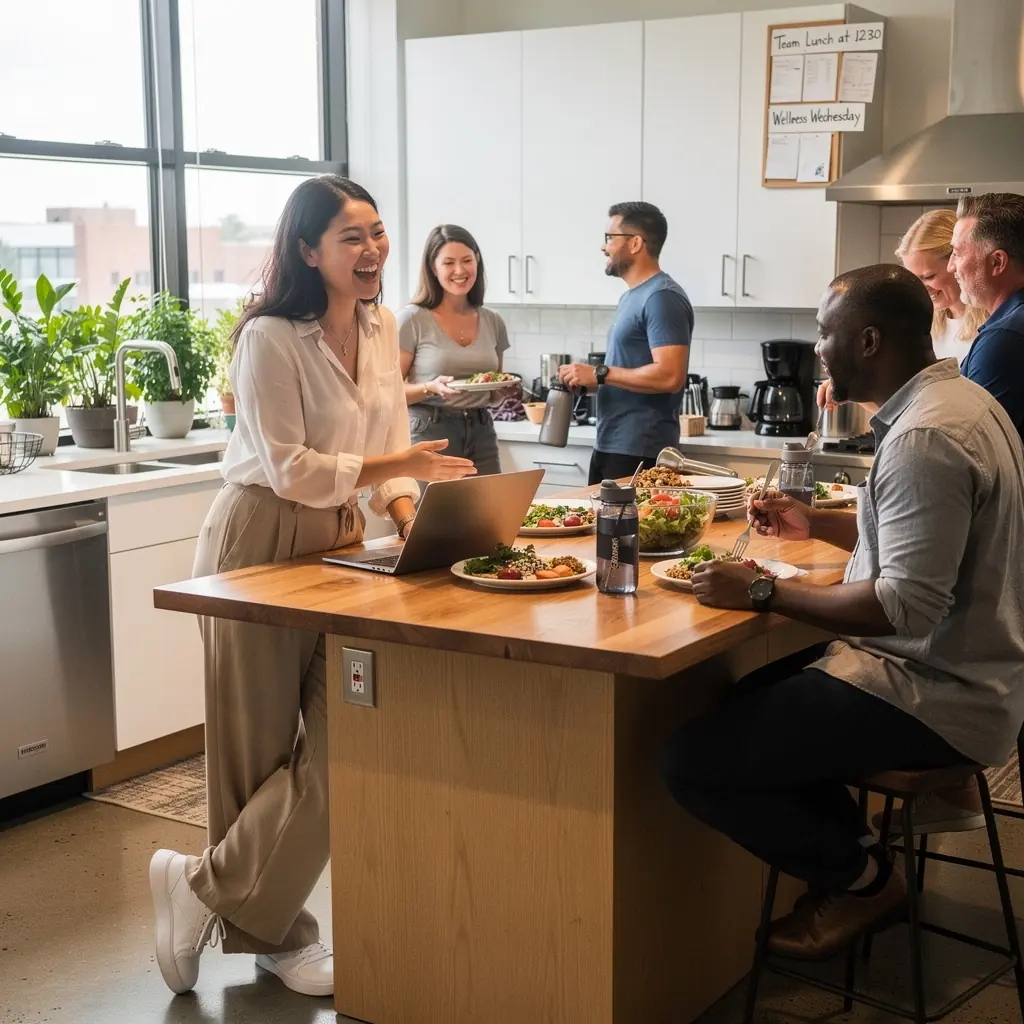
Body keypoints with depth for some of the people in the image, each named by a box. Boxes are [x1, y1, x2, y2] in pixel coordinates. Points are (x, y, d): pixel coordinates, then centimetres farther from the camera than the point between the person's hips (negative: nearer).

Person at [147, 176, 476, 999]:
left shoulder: (381, 328, 6)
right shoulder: (271, 339, -16)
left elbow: (389, 444, 8)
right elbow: (289, 470, -19)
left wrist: (409, 515, -8)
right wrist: (397, 465, -22)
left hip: (341, 540, 7)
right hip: (262, 542, -7)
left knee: (340, 750, 4)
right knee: (261, 753, 1)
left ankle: (272, 932, 18)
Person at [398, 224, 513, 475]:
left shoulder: (492, 322, 9)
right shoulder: (412, 319, -6)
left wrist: (503, 390, -2)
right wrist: (431, 388, -21)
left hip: (481, 434, 5)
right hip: (430, 434, -4)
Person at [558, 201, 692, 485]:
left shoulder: (662, 298, -14)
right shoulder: (633, 296, 17)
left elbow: (669, 376, -24)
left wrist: (600, 374, -19)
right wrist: (586, 378, 9)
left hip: (639, 453, -10)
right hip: (611, 446, 10)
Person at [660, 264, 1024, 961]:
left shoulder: (926, 438, -24)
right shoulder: (960, 399, 9)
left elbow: (908, 606, -29)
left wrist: (762, 592, -22)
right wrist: (817, 524, 15)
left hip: (935, 694, -11)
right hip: (963, 666, 11)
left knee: (691, 761, -16)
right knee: (743, 699, 23)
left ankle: (862, 878, 4)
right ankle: (855, 852, 19)